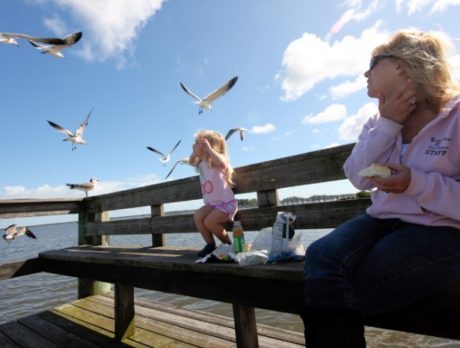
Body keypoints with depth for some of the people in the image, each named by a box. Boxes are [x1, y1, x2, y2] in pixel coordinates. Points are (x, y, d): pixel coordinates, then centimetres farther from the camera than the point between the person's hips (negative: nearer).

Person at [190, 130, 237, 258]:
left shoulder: (216, 159, -16)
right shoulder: (200, 162, 8)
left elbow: (223, 164, -40)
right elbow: (190, 161, 28)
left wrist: (209, 149, -31)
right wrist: (195, 153, 8)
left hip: (226, 202, -8)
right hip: (212, 203, 8)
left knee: (209, 222, -21)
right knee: (197, 216, -13)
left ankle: (228, 243, 4)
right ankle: (210, 244, 1)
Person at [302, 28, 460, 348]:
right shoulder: (382, 119, 11)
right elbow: (358, 178, 0)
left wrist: (417, 183, -23)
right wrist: (387, 124, -7)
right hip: (384, 220, 5)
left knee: (328, 290, -20)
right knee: (320, 256, -24)